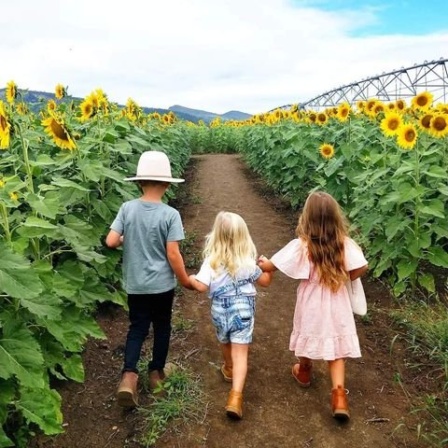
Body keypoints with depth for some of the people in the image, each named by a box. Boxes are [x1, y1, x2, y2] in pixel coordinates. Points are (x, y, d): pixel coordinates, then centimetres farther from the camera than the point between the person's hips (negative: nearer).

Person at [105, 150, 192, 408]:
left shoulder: (127, 208, -9)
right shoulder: (170, 214, -17)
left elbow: (111, 241, -11)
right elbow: (173, 254, -17)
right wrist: (186, 280, -2)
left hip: (135, 284, 2)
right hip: (162, 284, -2)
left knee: (137, 328, 16)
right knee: (162, 327, 18)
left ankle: (129, 376, 0)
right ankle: (156, 373, 33)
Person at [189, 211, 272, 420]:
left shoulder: (211, 261, -13)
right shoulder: (247, 261, -6)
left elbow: (202, 286, -17)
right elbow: (265, 281, 4)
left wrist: (191, 279, 3)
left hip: (220, 310, 1)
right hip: (243, 310, -1)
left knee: (225, 343, 27)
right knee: (240, 353, -3)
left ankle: (229, 369, 54)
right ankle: (235, 397, -13)